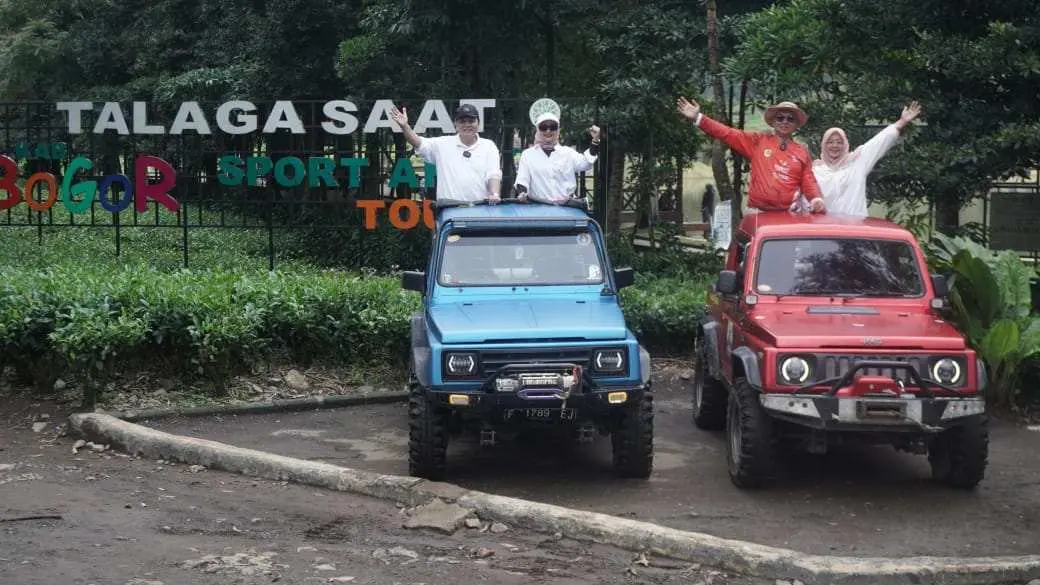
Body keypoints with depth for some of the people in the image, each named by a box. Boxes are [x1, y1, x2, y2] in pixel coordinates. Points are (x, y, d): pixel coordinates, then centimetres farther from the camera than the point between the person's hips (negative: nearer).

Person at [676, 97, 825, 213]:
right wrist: (698, 118, -10)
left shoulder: (803, 151, 11)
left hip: (789, 214, 1)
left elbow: (808, 181, 9)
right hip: (758, 212, -1)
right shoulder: (757, 141, 6)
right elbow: (727, 134, -1)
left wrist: (816, 199, -13)